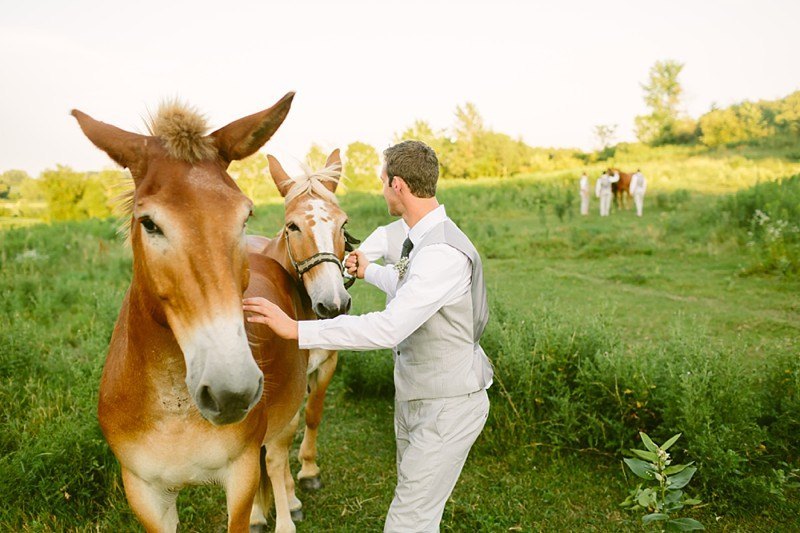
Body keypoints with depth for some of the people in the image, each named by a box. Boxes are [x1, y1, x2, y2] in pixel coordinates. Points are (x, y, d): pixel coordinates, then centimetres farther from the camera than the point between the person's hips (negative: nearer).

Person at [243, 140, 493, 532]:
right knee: (414, 501, 24)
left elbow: (388, 328, -36)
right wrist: (369, 271, 38)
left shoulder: (443, 253, -29)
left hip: (447, 407, -10)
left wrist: (296, 329, -34)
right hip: (414, 397, 10)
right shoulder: (421, 239, 3)